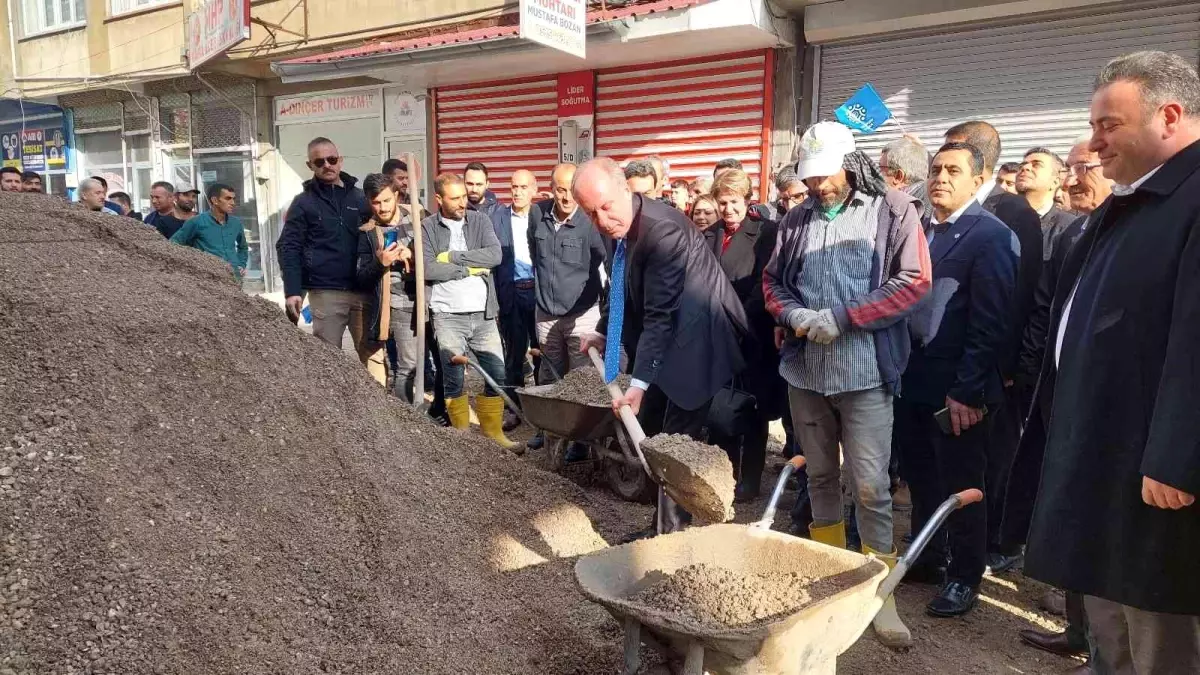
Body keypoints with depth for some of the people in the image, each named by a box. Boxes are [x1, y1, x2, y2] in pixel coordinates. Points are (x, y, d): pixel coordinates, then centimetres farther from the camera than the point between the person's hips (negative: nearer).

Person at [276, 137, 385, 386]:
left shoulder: (360, 198, 12)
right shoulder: (304, 202, 4)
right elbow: (288, 248, 0)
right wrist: (292, 291, -12)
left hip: (364, 290, 3)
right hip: (326, 293, -2)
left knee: (374, 353, 4)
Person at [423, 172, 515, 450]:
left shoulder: (480, 220, 5)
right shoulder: (428, 227, -1)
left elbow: (495, 255, -10)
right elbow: (427, 269, -14)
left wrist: (452, 256, -13)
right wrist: (470, 269, -10)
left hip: (483, 314, 2)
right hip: (448, 316, -2)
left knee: (497, 374, 5)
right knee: (454, 379, 5)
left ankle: (492, 430, 21)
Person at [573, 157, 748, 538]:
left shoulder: (663, 229, -26)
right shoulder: (617, 226, 0)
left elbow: (661, 314, -28)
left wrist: (639, 382, -30)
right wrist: (603, 332, 12)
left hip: (693, 341, -9)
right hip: (662, 341, 9)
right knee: (649, 437, 15)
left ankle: (672, 534, 6)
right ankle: (662, 525, 30)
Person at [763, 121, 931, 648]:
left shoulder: (892, 209, -3)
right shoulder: (796, 219, 10)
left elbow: (914, 281, -10)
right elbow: (772, 279, 16)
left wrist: (841, 318, -15)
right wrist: (794, 314, -6)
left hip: (864, 370, -4)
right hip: (804, 367, 5)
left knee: (870, 485, -2)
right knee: (819, 476, 15)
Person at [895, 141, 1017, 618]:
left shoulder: (991, 235, -10)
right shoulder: (917, 229, 9)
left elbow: (990, 322, -16)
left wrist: (967, 391, -19)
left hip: (956, 387, -6)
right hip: (912, 379, 6)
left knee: (961, 485, 8)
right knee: (920, 477, 17)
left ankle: (965, 577, 24)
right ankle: (927, 557, 35)